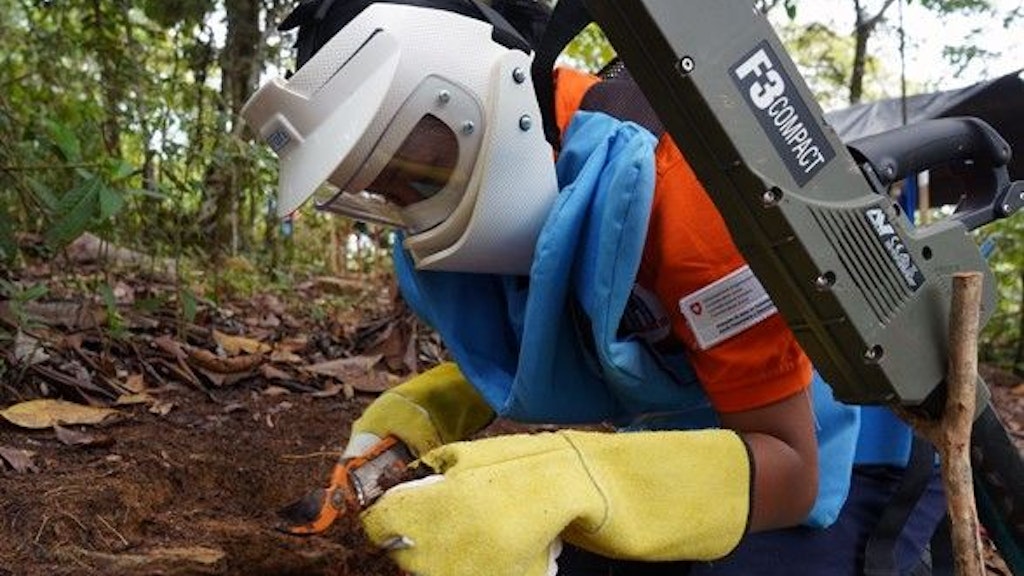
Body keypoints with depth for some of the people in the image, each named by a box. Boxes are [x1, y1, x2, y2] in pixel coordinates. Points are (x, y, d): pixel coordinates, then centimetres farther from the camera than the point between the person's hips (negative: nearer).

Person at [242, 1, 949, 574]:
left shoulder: (670, 175, -32)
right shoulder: (503, 205, -9)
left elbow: (788, 464, -28)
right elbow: (521, 361, 9)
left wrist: (560, 484, -42)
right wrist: (414, 417, -12)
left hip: (831, 467, -6)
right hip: (664, 455, 7)